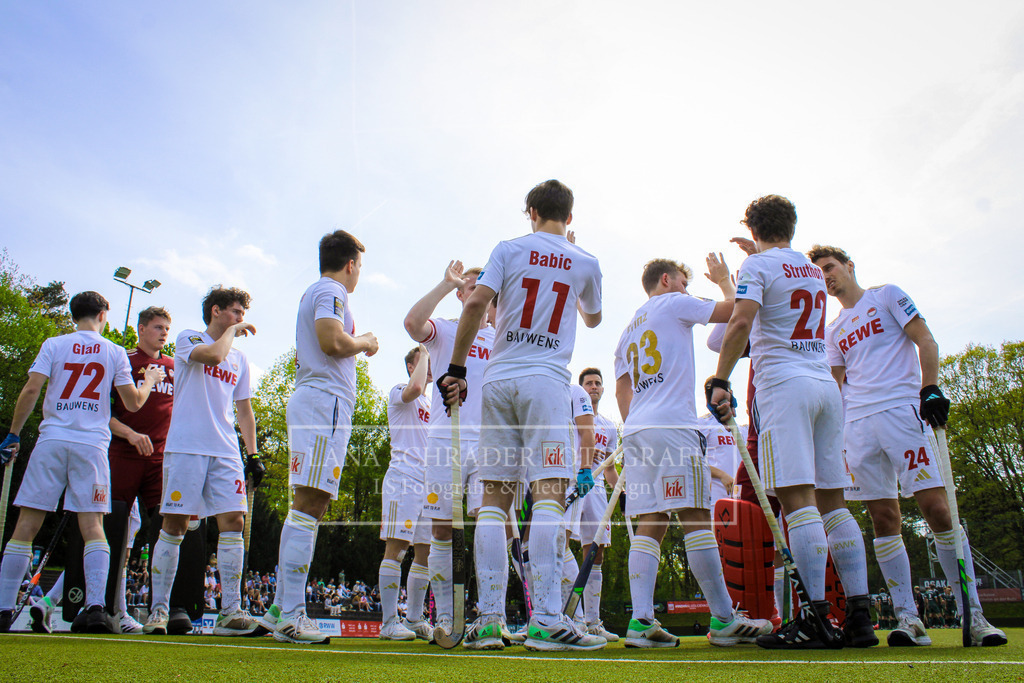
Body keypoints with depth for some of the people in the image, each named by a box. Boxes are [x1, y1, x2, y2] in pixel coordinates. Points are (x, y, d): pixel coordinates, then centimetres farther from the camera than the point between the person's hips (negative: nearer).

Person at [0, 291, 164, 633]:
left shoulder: (53, 345, 8)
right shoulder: (115, 352, 9)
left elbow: (31, 390, -1)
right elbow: (133, 403, 8)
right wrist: (149, 380, 27)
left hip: (51, 441, 0)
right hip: (92, 444, 0)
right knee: (92, 525, -2)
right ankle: (96, 607, -11)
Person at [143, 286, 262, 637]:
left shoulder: (240, 358, 21)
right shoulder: (188, 338, 6)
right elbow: (212, 355, -18)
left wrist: (253, 453, 13)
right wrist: (232, 330, -1)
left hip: (226, 453, 5)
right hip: (186, 447, -4)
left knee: (233, 522, -6)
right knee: (174, 525, -3)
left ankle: (230, 612, -5)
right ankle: (158, 610, 8)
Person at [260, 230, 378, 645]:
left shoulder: (312, 293, 27)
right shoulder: (331, 291, -3)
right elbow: (332, 341, -19)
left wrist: (356, 347, 38)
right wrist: (364, 342, -1)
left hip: (308, 401, 10)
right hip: (325, 401, -10)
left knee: (306, 506, 9)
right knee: (309, 505, -15)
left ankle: (281, 609, 12)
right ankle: (290, 616, -18)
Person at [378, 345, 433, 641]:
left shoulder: (433, 404, 25)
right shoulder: (398, 392, 3)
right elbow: (415, 388, -23)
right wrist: (424, 355, -9)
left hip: (431, 482, 8)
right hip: (404, 477, -8)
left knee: (425, 552, 7)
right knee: (396, 547, -11)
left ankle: (414, 619, 14)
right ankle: (390, 621, -8)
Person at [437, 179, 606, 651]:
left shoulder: (510, 249, 9)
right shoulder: (585, 263, 11)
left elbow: (477, 303, -4)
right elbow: (593, 319, 28)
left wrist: (455, 369, 0)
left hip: (498, 380, 2)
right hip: (546, 381, -2)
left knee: (494, 497, 4)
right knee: (549, 493, -8)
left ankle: (489, 620, 3)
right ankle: (546, 621, -16)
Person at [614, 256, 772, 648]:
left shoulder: (628, 331, 27)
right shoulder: (673, 304, 7)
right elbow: (732, 310, 11)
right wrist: (723, 279, 28)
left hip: (636, 428, 8)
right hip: (672, 426, -7)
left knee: (649, 523, 1)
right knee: (695, 517, -8)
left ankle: (641, 621, -8)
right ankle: (724, 620, -5)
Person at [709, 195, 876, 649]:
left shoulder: (757, 266, 0)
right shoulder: (814, 271, 22)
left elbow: (740, 324, -16)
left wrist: (719, 382, -13)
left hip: (785, 385, -7)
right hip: (826, 385, 7)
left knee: (797, 499, -12)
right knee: (832, 501, 7)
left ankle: (818, 618, -15)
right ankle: (860, 616, 6)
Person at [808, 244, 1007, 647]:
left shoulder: (887, 296, 11)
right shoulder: (833, 330, 23)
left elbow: (925, 341, 2)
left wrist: (930, 389, -12)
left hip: (901, 409, -4)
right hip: (857, 424, 4)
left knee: (936, 509, -12)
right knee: (884, 520, -1)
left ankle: (972, 614, -3)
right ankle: (908, 620, 3)